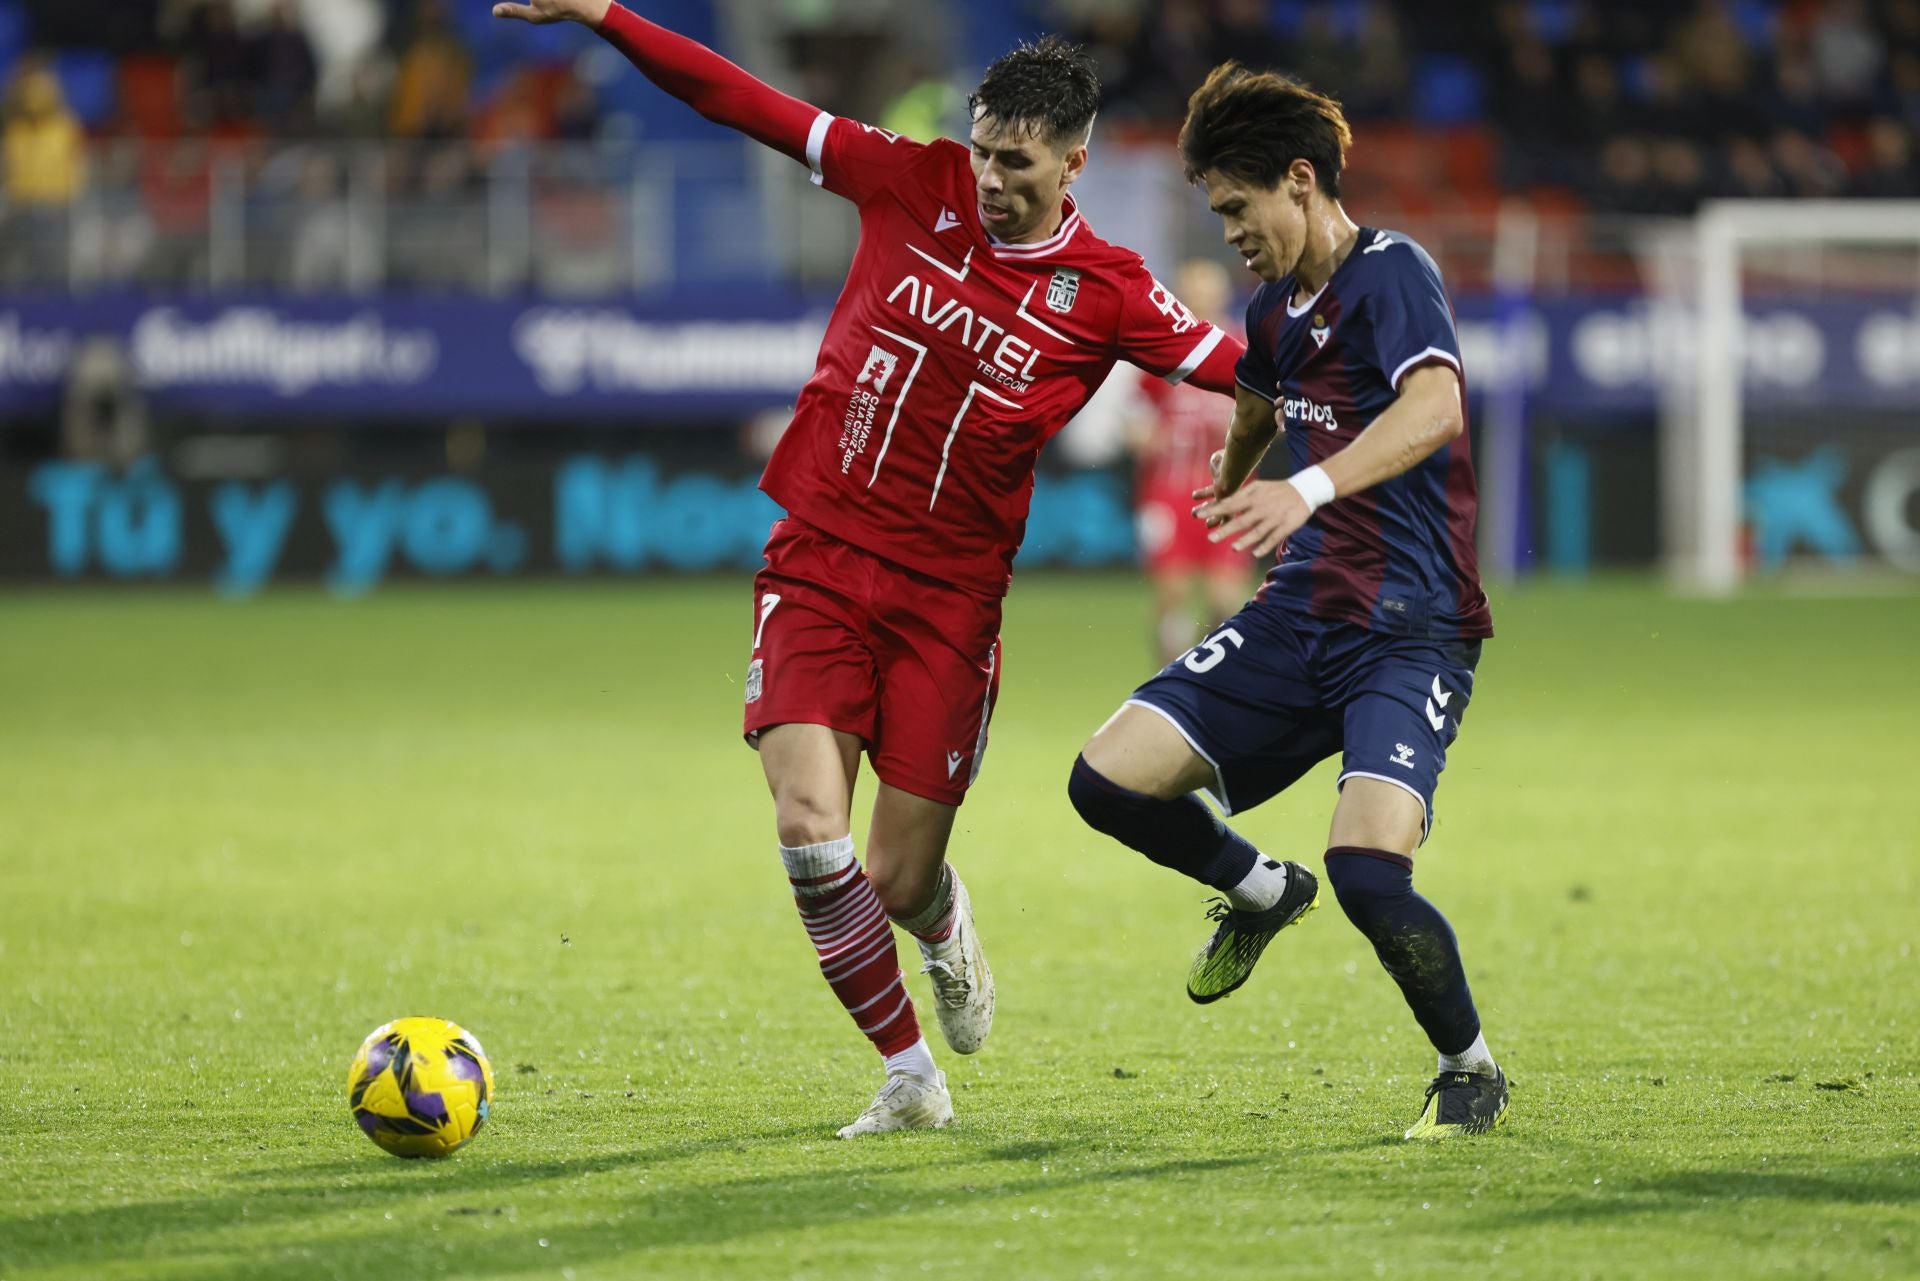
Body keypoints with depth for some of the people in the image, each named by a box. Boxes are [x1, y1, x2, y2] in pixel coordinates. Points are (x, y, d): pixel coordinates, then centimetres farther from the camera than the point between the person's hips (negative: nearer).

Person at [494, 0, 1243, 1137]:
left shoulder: (1106, 294, -4)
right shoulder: (916, 183, 0)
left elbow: (1244, 371, -1)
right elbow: (748, 104, 0)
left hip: (949, 601, -1)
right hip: (819, 562, 1)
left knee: (899, 882, -1)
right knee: (809, 828, -15)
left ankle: (946, 922, 40)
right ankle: (912, 1081, 3)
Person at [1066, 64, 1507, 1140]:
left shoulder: (1392, 273, -13)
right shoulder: (1276, 312, 13)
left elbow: (1434, 407, -33)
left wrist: (1310, 489, -46)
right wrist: (1231, 485, 55)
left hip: (1413, 631, -8)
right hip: (1301, 614, 8)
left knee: (1369, 873, -25)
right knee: (1110, 781, -3)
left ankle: (1473, 1069, 2)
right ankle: (1263, 893, 26)